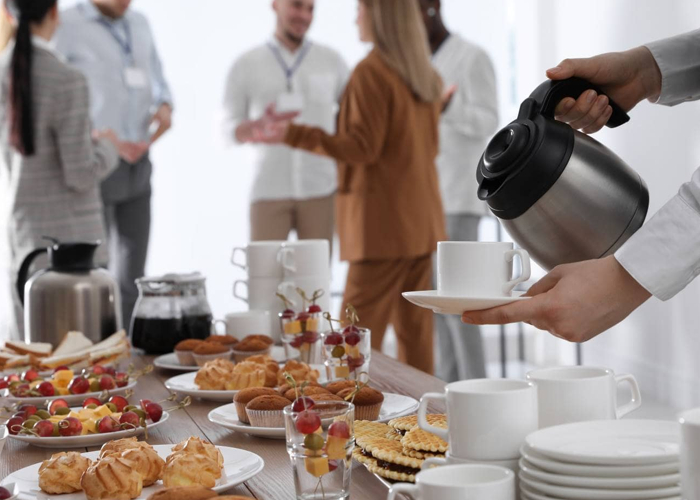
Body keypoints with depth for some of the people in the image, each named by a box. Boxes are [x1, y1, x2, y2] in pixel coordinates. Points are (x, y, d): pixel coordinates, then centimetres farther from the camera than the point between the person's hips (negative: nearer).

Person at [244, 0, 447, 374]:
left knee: (359, 334, -6)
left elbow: (362, 147, -17)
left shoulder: (371, 73, -12)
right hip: (422, 219, 8)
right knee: (414, 329, 10)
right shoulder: (426, 76, 12)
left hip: (384, 222, -8)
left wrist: (294, 135, -17)